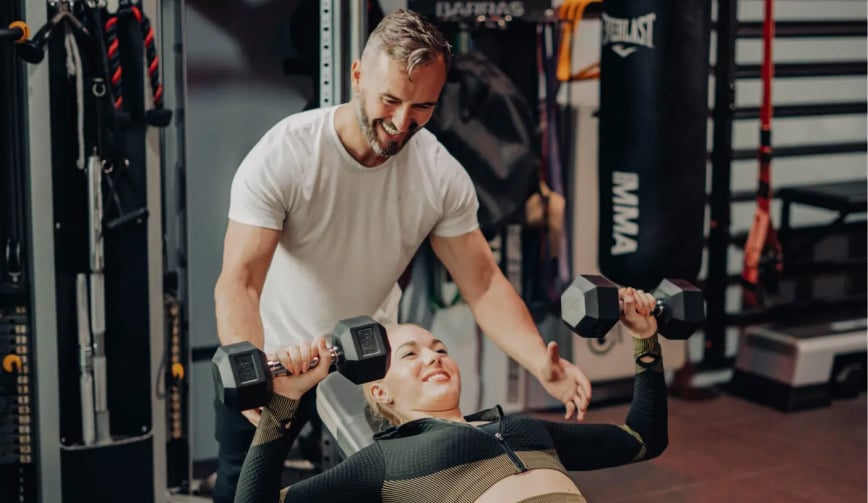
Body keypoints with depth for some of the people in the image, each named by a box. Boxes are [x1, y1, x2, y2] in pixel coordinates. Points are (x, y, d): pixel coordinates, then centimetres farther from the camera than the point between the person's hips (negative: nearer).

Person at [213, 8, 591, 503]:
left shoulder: (442, 175, -17)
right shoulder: (282, 155, -28)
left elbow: (483, 283, -15)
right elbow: (239, 282, -34)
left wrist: (541, 362, -33)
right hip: (273, 354, -2)